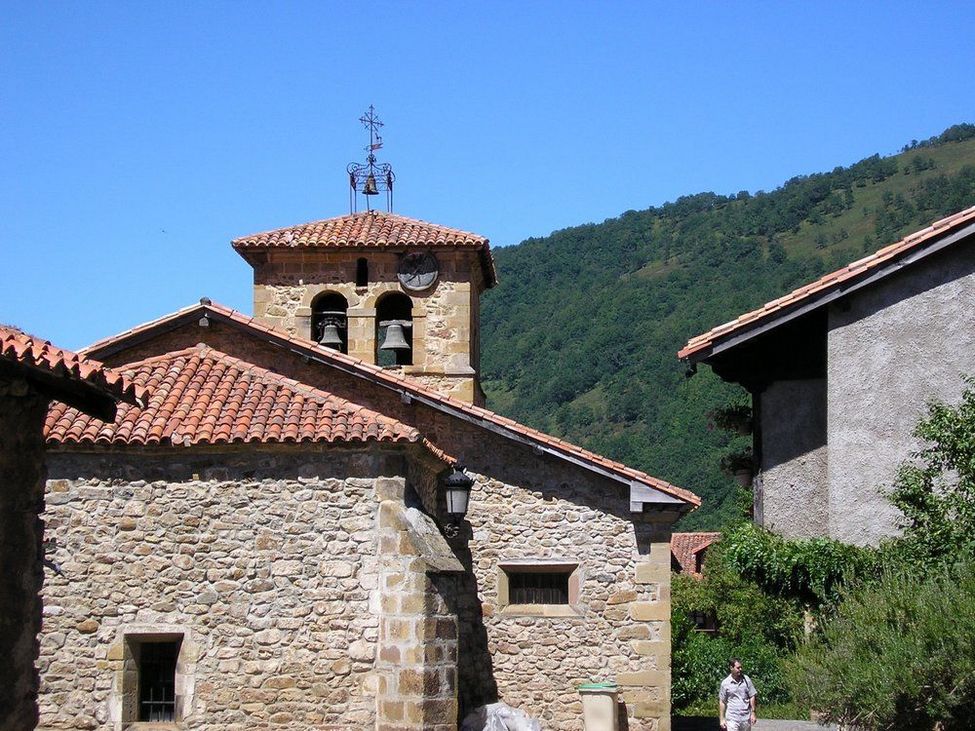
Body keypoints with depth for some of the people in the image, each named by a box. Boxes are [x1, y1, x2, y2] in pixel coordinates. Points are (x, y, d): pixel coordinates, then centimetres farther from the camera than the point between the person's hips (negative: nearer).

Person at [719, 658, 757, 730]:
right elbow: (722, 702, 2)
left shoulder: (746, 679, 2)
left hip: (746, 718, 2)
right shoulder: (725, 683, -3)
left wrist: (753, 713, 2)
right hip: (732, 719, -2)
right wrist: (722, 719, 0)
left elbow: (752, 697, 7)